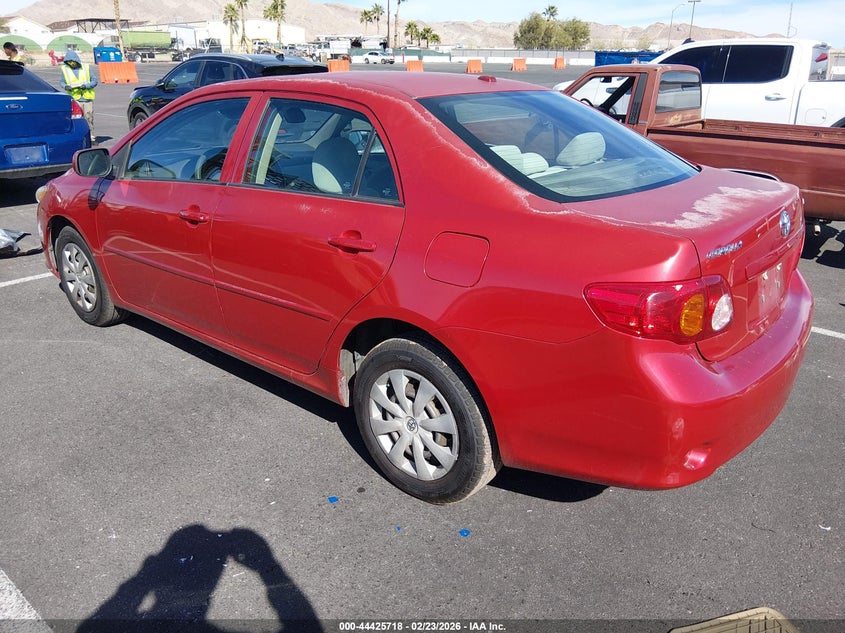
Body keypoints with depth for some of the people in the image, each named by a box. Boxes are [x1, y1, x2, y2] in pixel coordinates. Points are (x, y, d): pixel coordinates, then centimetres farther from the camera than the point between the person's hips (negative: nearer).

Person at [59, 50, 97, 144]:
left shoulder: (86, 67, 4)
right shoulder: (65, 69, 6)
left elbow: (94, 81, 4)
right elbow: (62, 81, 13)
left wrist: (86, 85, -14)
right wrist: (65, 86, -10)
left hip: (87, 98, 0)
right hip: (74, 99, 0)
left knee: (89, 118, 4)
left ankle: (91, 138, 14)